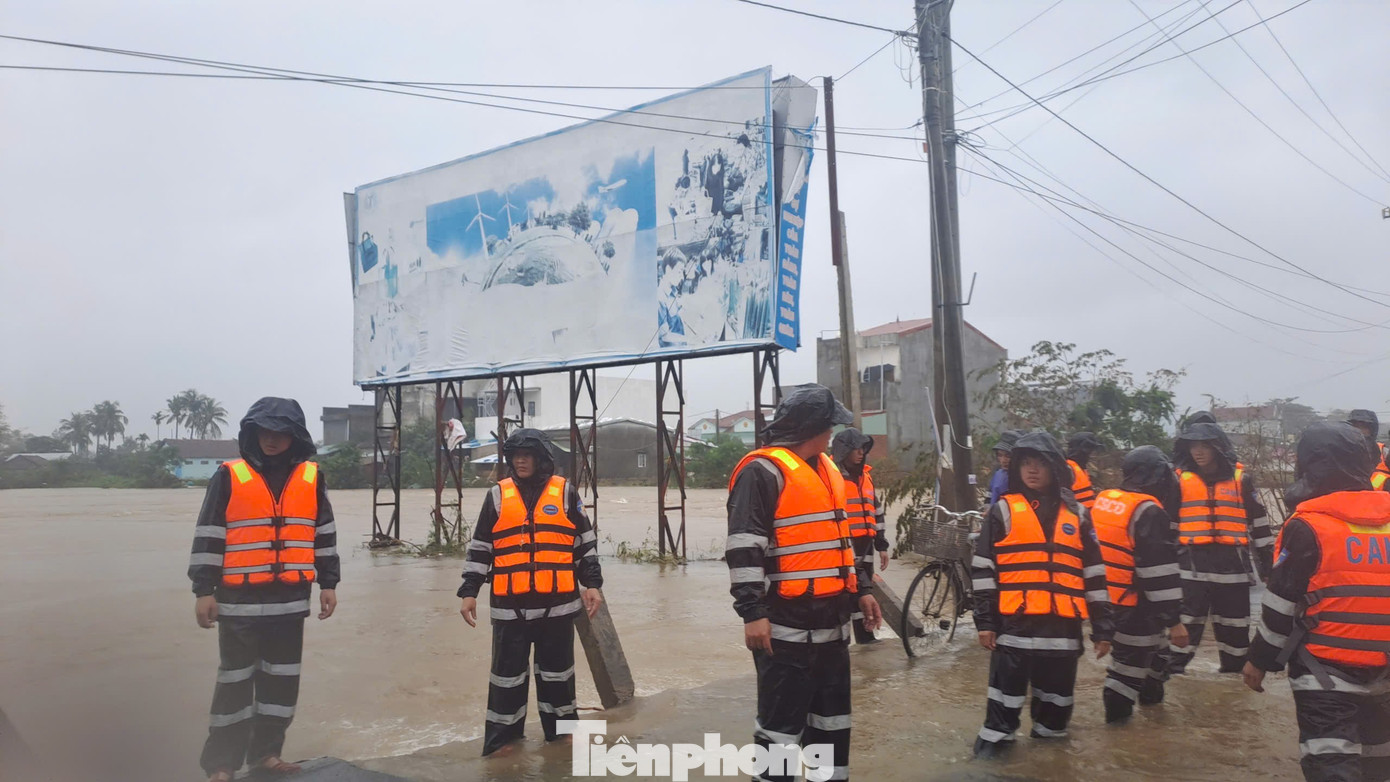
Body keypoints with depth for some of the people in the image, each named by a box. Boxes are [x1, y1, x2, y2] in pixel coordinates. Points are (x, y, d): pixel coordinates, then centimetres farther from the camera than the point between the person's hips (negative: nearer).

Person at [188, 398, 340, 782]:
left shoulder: (311, 478, 5)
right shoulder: (229, 476, -3)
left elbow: (324, 534, 11)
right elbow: (208, 536, -3)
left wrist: (328, 583, 10)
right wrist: (204, 589, -6)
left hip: (290, 600, 3)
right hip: (240, 600, -3)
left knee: (282, 679, 11)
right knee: (235, 681, 7)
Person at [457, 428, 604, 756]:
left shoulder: (566, 493, 2)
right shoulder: (497, 495, 4)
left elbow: (586, 542, 7)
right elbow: (479, 548, 8)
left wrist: (592, 584, 2)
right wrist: (469, 591, 3)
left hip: (557, 603, 0)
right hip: (509, 605, 0)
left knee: (557, 670, 12)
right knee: (507, 673, 7)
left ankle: (562, 733, 26)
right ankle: (502, 738, 19)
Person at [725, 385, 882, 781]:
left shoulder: (826, 468, 16)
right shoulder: (763, 470, -13)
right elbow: (744, 548, -19)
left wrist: (861, 588, 21)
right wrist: (753, 611, -23)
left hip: (831, 621, 9)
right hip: (787, 626, -9)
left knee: (832, 716, 18)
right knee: (781, 722, 0)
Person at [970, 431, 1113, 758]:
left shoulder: (1076, 514, 11)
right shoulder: (1003, 510, 2)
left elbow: (1094, 573, 12)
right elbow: (983, 568, 0)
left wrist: (1102, 627, 9)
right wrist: (985, 620, -5)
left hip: (1063, 623, 3)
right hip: (1016, 621, -3)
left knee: (1057, 689, 13)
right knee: (1008, 685, 2)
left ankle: (1051, 734, 31)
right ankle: (993, 740, 14)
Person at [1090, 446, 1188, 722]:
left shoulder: (1103, 500, 5)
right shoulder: (1149, 512, -19)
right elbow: (1160, 571, -21)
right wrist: (1173, 619, -17)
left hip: (1104, 599, 8)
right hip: (1135, 606, -8)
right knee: (1133, 656, 7)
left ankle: (1151, 692, 38)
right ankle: (1118, 706, 13)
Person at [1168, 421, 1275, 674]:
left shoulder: (1240, 478, 4)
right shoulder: (1181, 479, 4)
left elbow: (1257, 519, 10)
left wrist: (1266, 556, 9)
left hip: (1232, 561, 1)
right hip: (1193, 561, -1)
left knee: (1234, 619, 11)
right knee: (1187, 616, 0)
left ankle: (1235, 665, 25)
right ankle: (1175, 663, 8)